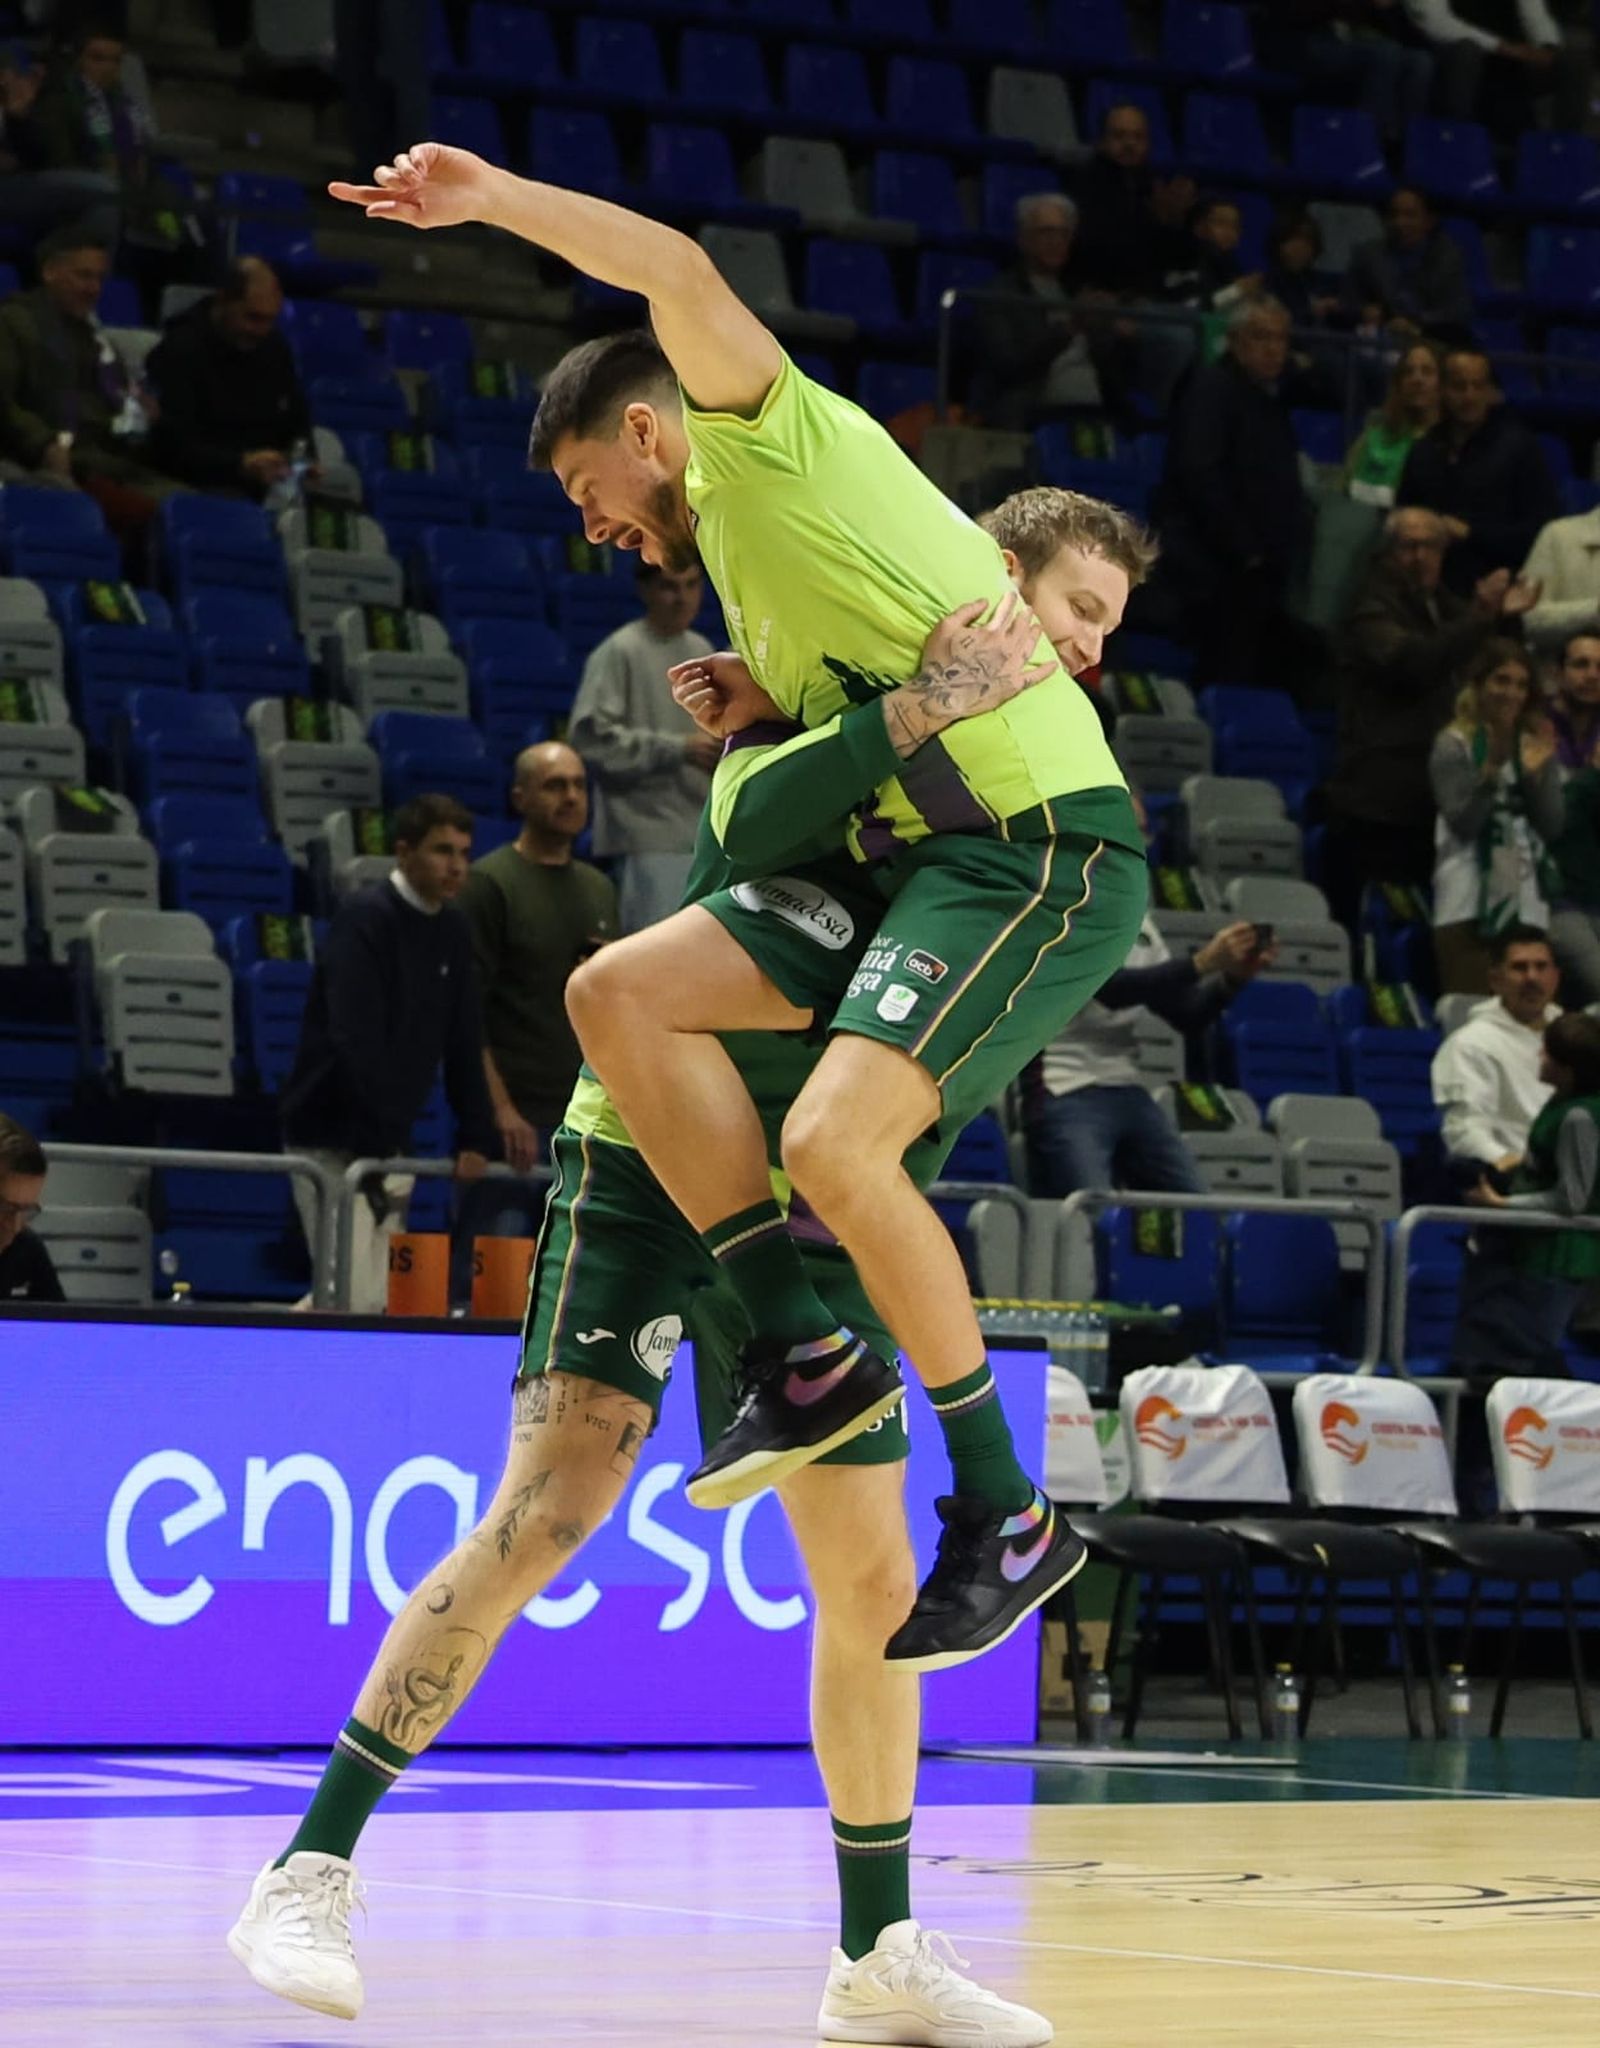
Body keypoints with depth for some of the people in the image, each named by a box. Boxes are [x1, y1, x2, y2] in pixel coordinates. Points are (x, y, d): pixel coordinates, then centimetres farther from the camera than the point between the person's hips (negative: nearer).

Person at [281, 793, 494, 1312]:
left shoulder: (452, 932, 10)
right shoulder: (364, 920, -15)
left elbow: (463, 1044, 13)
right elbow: (355, 1043, -22)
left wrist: (474, 1139, 6)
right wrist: (378, 1145, -25)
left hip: (388, 1144, 8)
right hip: (331, 1140, -8)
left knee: (386, 1301, 5)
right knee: (355, 1302, -14)